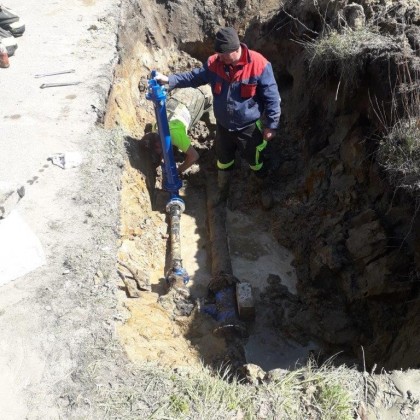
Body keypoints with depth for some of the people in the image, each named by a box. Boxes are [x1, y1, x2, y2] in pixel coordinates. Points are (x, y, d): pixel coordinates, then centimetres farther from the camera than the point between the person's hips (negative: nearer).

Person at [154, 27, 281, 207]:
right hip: (223, 125, 5)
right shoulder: (214, 62, -12)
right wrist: (169, 80, -3)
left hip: (250, 128, -4)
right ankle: (222, 192, 49)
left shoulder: (259, 65, -24)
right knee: (223, 161, 24)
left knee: (257, 162, 16)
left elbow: (271, 98, -16)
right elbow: (195, 76, 4)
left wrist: (271, 125, -13)